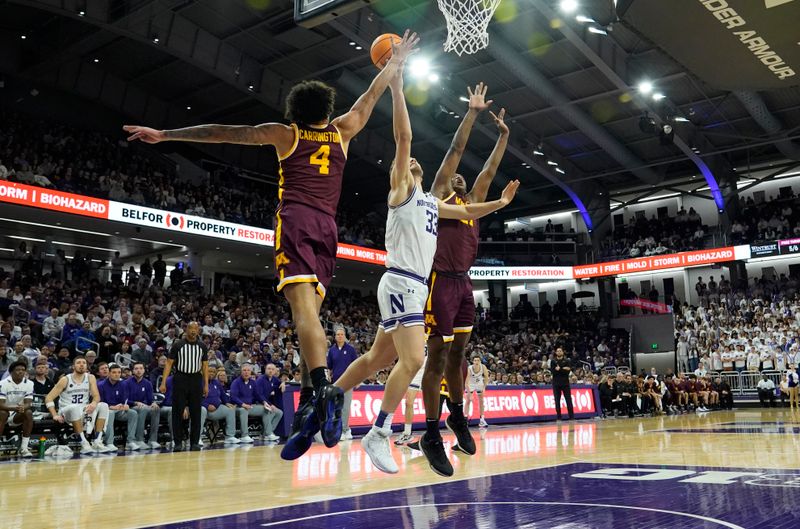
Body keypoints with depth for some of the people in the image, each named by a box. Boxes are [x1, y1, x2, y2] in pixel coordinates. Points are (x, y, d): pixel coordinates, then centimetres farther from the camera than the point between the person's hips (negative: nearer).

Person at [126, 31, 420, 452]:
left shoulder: (284, 133, 12)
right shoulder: (342, 131, 20)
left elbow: (224, 133, 10)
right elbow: (372, 94, 34)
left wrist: (165, 135, 12)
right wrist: (395, 62, 50)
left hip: (295, 219, -4)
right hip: (327, 226, 4)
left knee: (303, 307, -20)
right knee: (310, 310, 7)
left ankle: (323, 387, -39)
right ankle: (311, 393, -4)